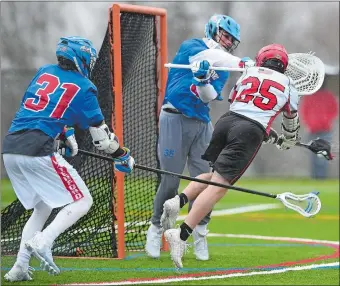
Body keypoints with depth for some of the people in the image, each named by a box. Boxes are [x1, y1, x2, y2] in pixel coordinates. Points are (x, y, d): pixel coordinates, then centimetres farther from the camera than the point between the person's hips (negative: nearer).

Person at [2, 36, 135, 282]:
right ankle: (42, 242, -18)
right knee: (82, 202, 2)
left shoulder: (44, 72, 19)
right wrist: (122, 156, 24)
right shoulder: (83, 87, 4)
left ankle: (20, 267, 13)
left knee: (42, 208, 23)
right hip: (38, 151, -7)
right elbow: (101, 135, 9)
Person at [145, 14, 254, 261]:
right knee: (171, 180, -6)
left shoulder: (223, 68, 14)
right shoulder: (190, 46, 1)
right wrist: (242, 63, -32)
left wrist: (203, 81, -24)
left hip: (202, 124, 5)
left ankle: (200, 235, 8)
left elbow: (209, 97, -2)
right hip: (175, 119, -5)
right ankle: (156, 229, 12)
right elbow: (208, 57, -21)